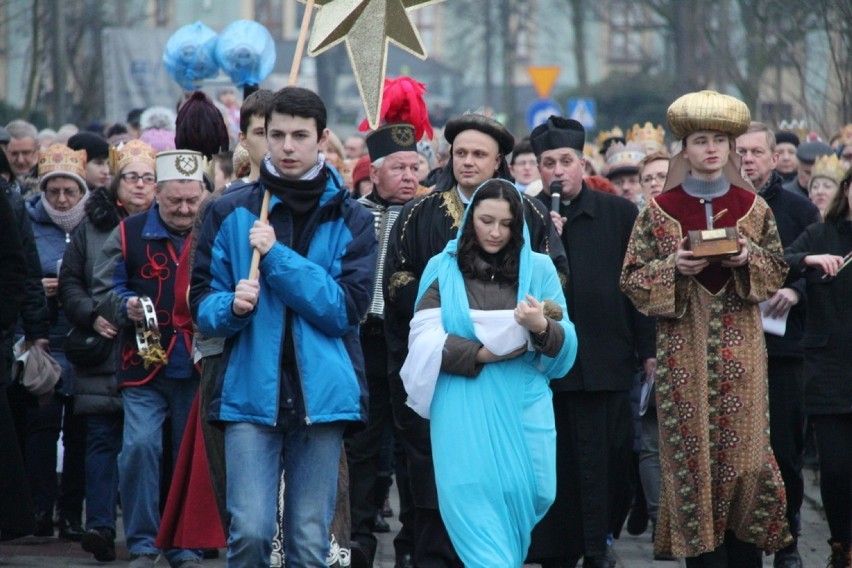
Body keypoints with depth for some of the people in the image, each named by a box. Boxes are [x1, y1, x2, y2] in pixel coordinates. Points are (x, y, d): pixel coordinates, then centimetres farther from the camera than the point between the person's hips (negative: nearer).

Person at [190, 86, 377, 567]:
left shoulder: (351, 221, 6)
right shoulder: (231, 213, 7)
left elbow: (346, 309, -5)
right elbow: (202, 305, 8)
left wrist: (277, 257, -11)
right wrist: (232, 306, -15)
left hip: (321, 395, 1)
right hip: (250, 392, 0)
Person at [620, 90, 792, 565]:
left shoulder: (753, 207, 7)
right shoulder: (659, 210, 3)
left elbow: (777, 271, 12)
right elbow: (632, 277, 4)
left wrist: (749, 259, -8)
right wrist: (674, 267, -13)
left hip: (740, 346, 1)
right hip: (685, 346, -1)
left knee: (744, 446, -4)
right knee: (692, 450, -2)